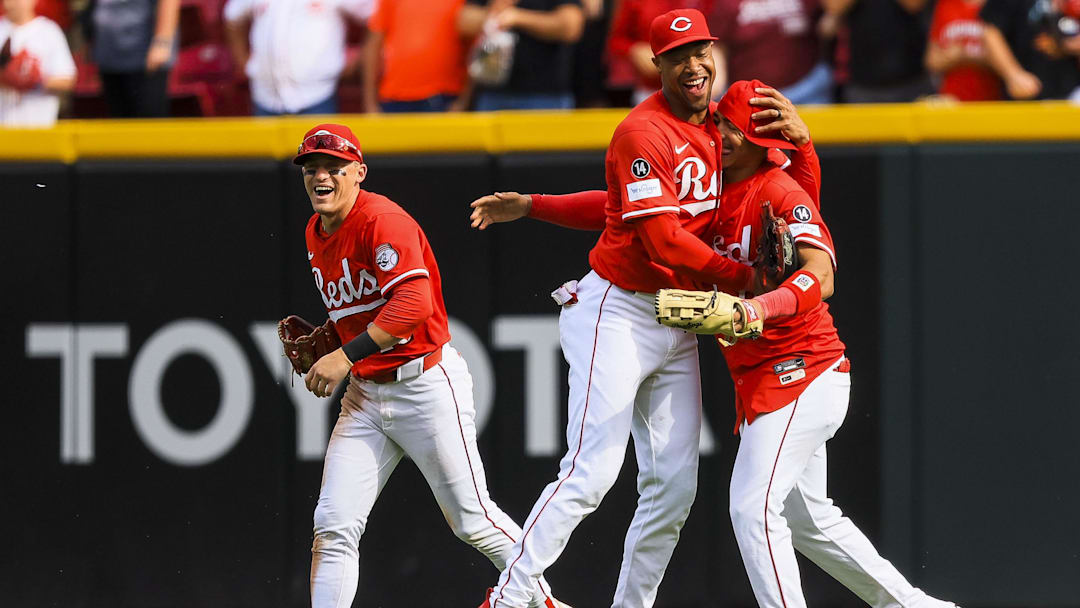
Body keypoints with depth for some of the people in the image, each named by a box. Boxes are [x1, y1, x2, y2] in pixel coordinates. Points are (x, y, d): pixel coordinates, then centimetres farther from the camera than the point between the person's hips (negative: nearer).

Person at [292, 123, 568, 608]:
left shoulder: (383, 220, -15)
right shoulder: (316, 234, 11)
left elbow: (414, 303, -26)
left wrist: (346, 355, -25)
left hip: (427, 382, -7)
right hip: (365, 393, 7)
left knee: (472, 521, 1)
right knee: (333, 527, -5)